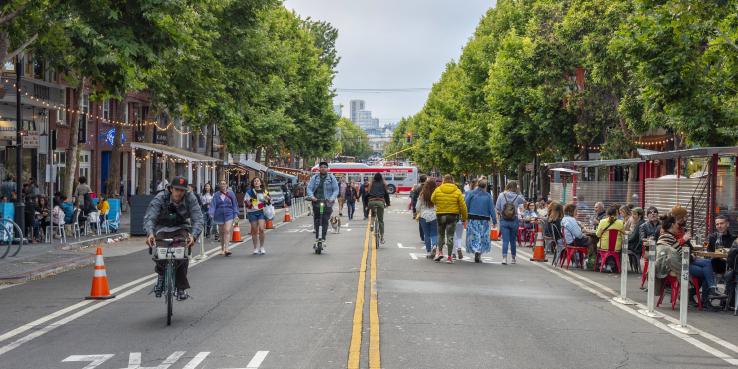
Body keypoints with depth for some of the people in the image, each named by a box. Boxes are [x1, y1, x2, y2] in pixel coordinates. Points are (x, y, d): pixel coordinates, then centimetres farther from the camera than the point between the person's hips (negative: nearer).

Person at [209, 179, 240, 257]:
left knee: (227, 231, -16)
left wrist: (236, 214, 1)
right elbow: (213, 204, -2)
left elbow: (234, 204, 7)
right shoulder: (216, 195, 5)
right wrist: (211, 213, -17)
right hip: (219, 215, 2)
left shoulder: (230, 193, 4)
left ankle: (226, 249, -22)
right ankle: (222, 249, 23)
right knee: (221, 233, 11)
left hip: (229, 214, -2)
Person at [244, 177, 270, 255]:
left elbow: (269, 202, 18)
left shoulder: (265, 191, 11)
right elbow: (245, 201, 7)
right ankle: (256, 248, 15)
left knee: (261, 229, -14)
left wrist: (268, 200, -4)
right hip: (252, 212, 0)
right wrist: (249, 201, -13)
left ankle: (262, 247, 2)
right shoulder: (249, 192, 7)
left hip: (262, 212, 0)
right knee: (254, 230, 3)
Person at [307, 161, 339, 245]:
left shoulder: (331, 178, 8)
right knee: (316, 219, -2)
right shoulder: (314, 178, 10)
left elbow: (336, 190, 4)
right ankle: (317, 236, 8)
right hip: (316, 201, 2)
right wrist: (311, 196, -15)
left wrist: (332, 198, -12)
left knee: (325, 220, -8)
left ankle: (323, 239, -6)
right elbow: (309, 188, 4)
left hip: (327, 202, -1)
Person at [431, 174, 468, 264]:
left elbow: (432, 199, 11)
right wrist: (464, 219, 8)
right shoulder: (457, 191, -2)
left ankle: (440, 251, 4)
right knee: (450, 236, 3)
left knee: (441, 234, 18)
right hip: (453, 215, 0)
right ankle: (449, 257, 3)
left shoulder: (438, 190, -3)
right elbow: (463, 206, 0)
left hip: (440, 215, 0)